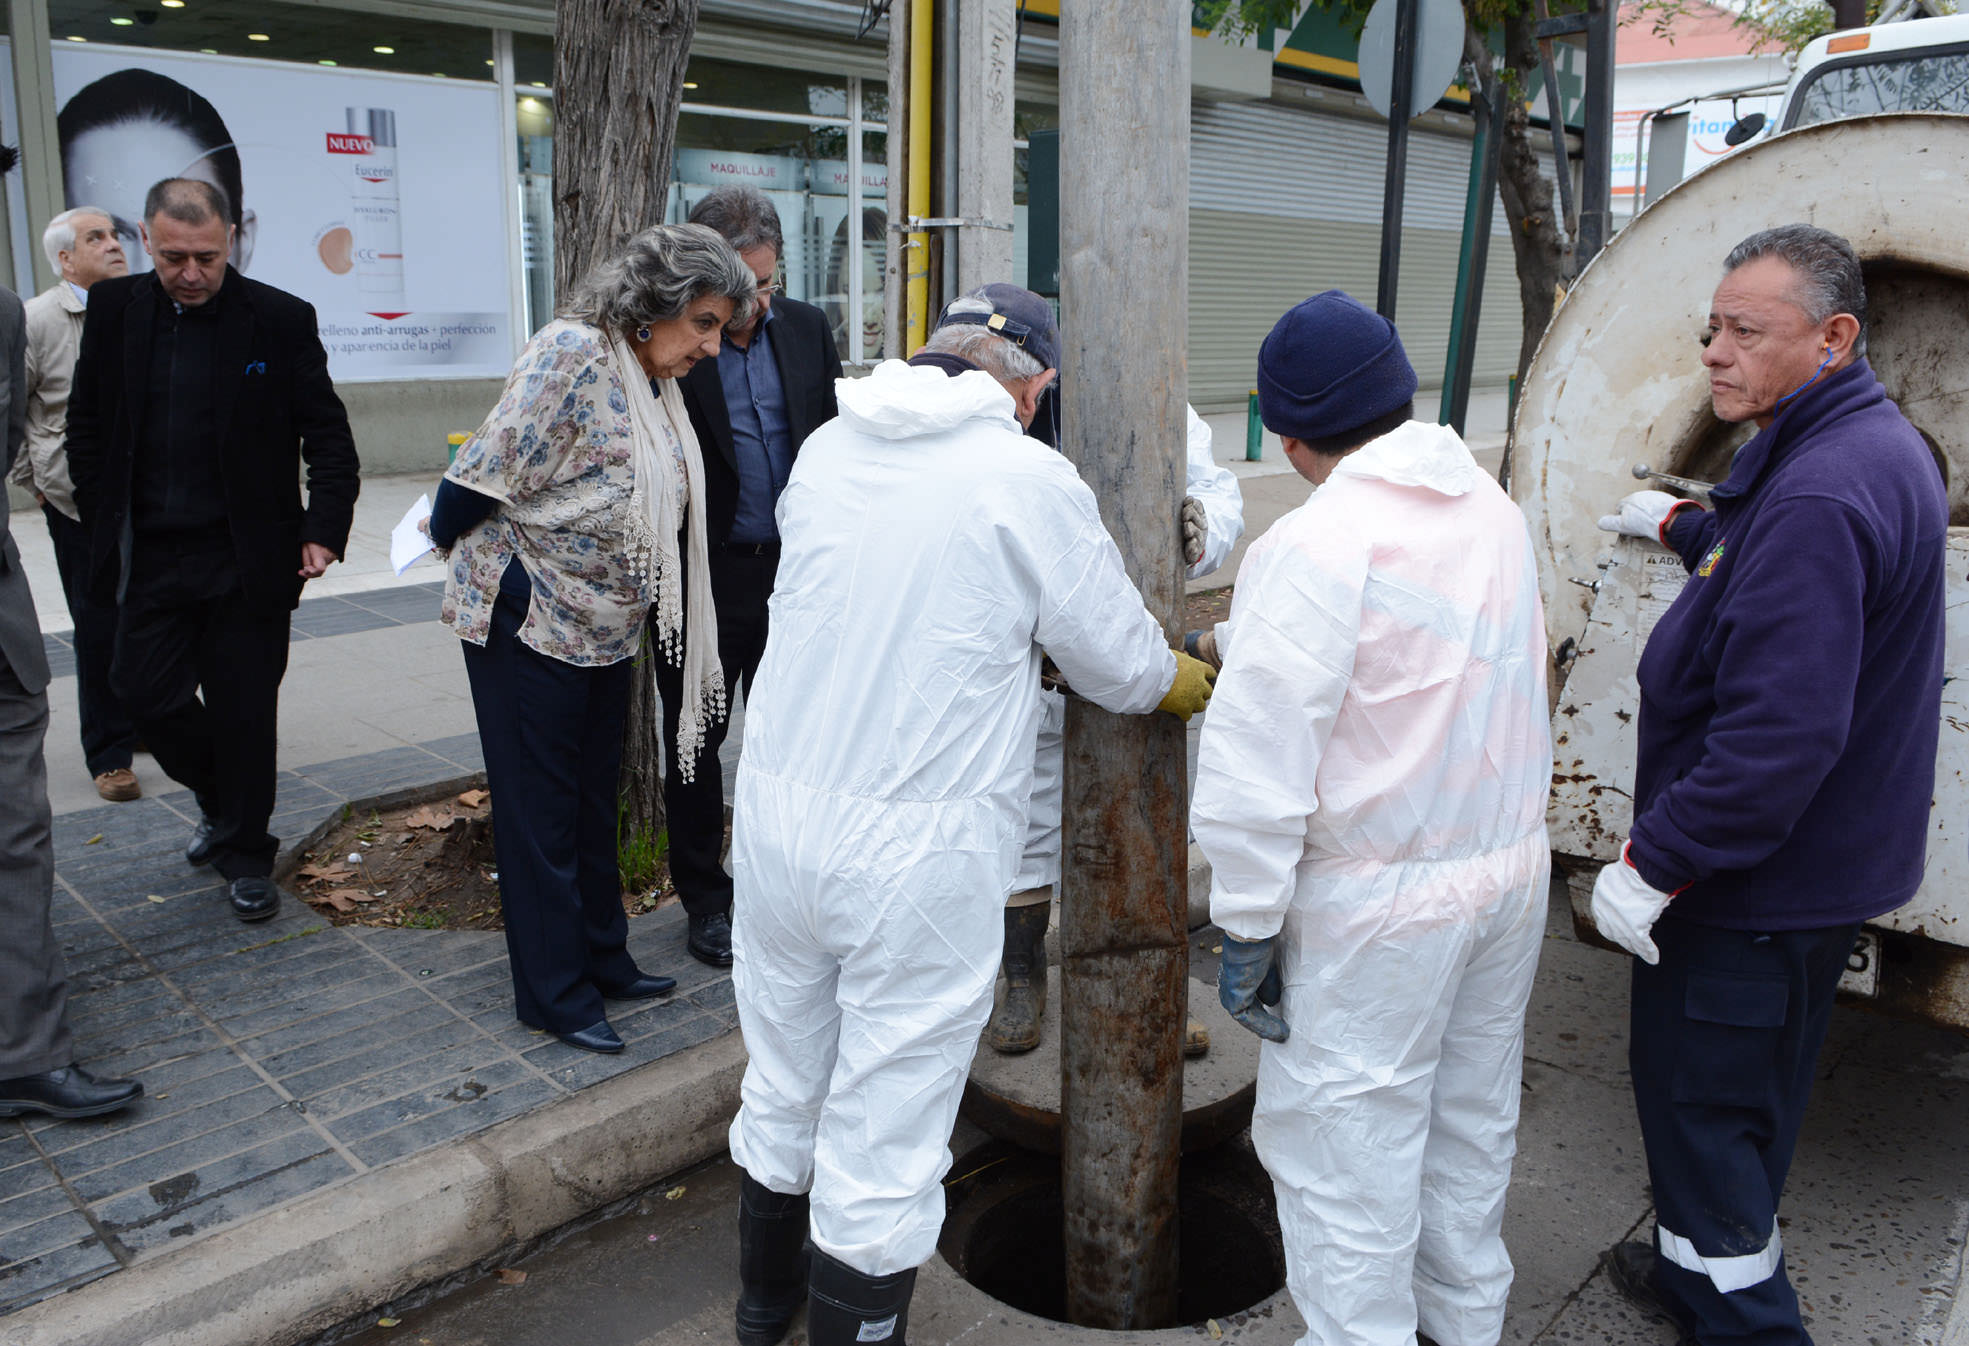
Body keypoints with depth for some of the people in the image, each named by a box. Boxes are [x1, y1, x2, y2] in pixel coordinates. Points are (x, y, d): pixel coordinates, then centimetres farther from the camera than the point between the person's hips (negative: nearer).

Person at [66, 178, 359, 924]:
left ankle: (246, 856, 20)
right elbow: (86, 424, 11)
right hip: (151, 555, 3)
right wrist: (106, 522, 6)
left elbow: (328, 436, -3)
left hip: (247, 556, -3)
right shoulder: (115, 309, 3)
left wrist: (325, 529, -11)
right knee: (145, 691, 6)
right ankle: (223, 802, 34)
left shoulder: (280, 319, -6)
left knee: (244, 709, 4)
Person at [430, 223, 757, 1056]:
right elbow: (489, 471, -19)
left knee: (595, 800, 18)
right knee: (541, 808, 4)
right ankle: (555, 994, 17)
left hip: (607, 625, 8)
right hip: (530, 619, -8)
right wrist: (448, 536, -3)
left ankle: (603, 960, 33)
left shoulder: (657, 380, 7)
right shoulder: (573, 353, -20)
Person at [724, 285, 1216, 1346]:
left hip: (778, 813, 6)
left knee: (782, 1088, 24)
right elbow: (1123, 662, -1)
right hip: (922, 848, -6)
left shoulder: (826, 451, 4)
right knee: (886, 1132, 9)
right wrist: (1185, 681, 21)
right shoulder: (1028, 480, -10)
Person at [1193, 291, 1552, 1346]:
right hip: (1512, 863, 9)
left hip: (1377, 902, -8)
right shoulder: (1495, 508, 1)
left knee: (1345, 1141, 9)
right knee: (1472, 1110, 25)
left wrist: (1246, 926, -14)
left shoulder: (1313, 547, -23)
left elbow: (1257, 763, -24)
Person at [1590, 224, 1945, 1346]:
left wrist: (1653, 863, -27)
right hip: (1831, 864, 11)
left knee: (1700, 1106, 5)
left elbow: (1779, 734, -33)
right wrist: (1684, 524, 42)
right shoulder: (1882, 446, 7)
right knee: (1749, 1100, 24)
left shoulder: (1817, 497, -28)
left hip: (1753, 883, -11)